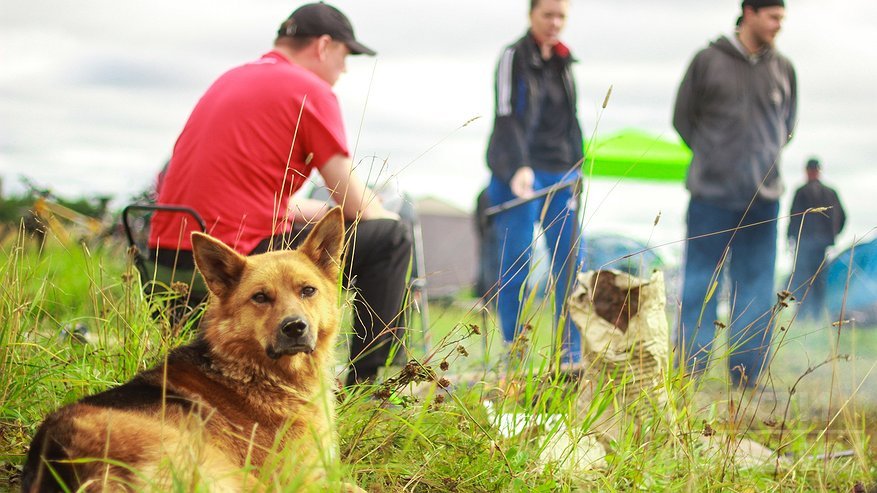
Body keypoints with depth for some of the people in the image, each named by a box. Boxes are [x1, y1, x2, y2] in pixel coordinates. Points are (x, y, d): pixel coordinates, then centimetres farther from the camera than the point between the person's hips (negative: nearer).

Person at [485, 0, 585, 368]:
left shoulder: (563, 61, 17)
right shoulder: (515, 57, -4)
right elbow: (508, 118, -15)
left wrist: (576, 168, 18)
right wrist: (520, 168, -26)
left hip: (560, 173, 6)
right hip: (519, 172, -6)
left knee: (571, 261, 0)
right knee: (516, 262, -5)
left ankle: (571, 352, 4)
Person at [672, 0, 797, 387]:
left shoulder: (783, 69, 8)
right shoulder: (708, 61, -1)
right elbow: (683, 117, 5)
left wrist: (767, 157, 6)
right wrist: (712, 155, -1)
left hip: (763, 197, 3)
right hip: (711, 194, -3)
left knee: (756, 286, 5)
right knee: (701, 283, 1)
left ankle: (747, 375, 11)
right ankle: (690, 372, 7)